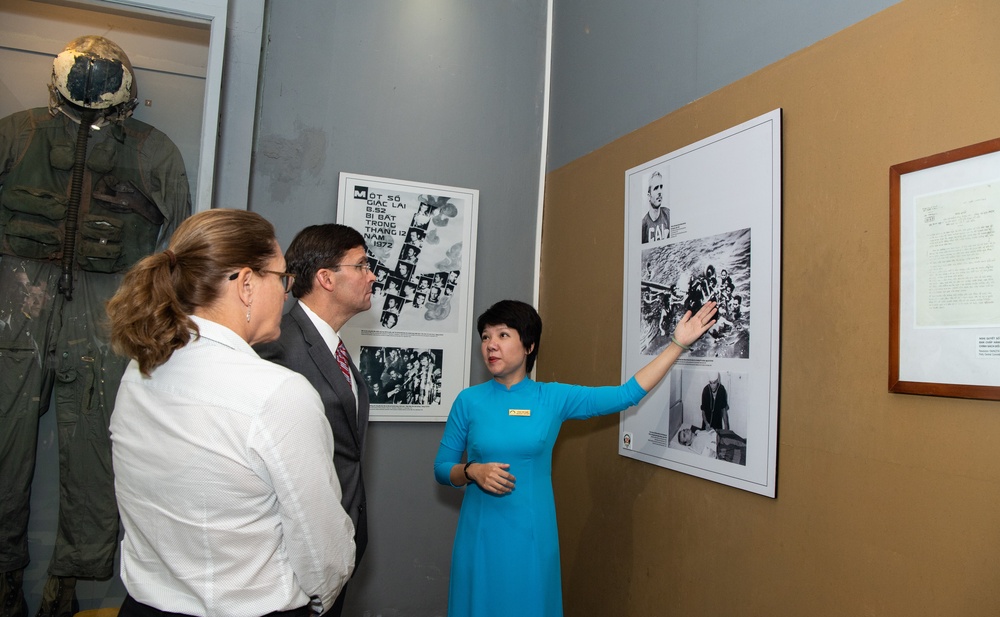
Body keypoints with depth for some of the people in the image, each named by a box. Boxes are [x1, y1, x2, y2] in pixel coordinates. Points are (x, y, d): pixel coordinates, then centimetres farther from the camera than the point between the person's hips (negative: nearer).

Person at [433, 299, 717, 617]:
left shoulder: (554, 398, -3)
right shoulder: (469, 401, -3)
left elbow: (628, 394, -3)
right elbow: (441, 468, 4)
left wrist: (678, 343, -3)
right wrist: (473, 471, -17)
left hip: (533, 534, 0)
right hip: (480, 534, 0)